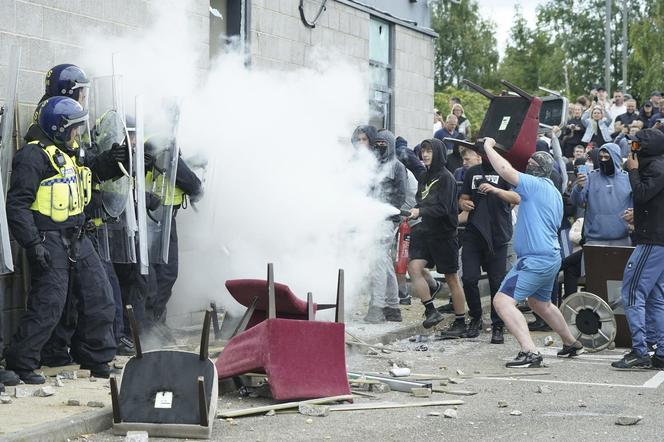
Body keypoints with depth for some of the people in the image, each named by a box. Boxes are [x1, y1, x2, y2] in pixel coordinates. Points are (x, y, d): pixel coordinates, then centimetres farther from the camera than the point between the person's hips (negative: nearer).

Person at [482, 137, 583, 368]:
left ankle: (529, 352, -29)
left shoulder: (535, 184, -14)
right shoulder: (554, 192, 16)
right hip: (552, 256, 10)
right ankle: (571, 343, 44)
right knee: (540, 302, 31)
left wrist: (488, 147, -10)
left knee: (503, 301, -17)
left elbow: (506, 170, -24)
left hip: (535, 260, -10)